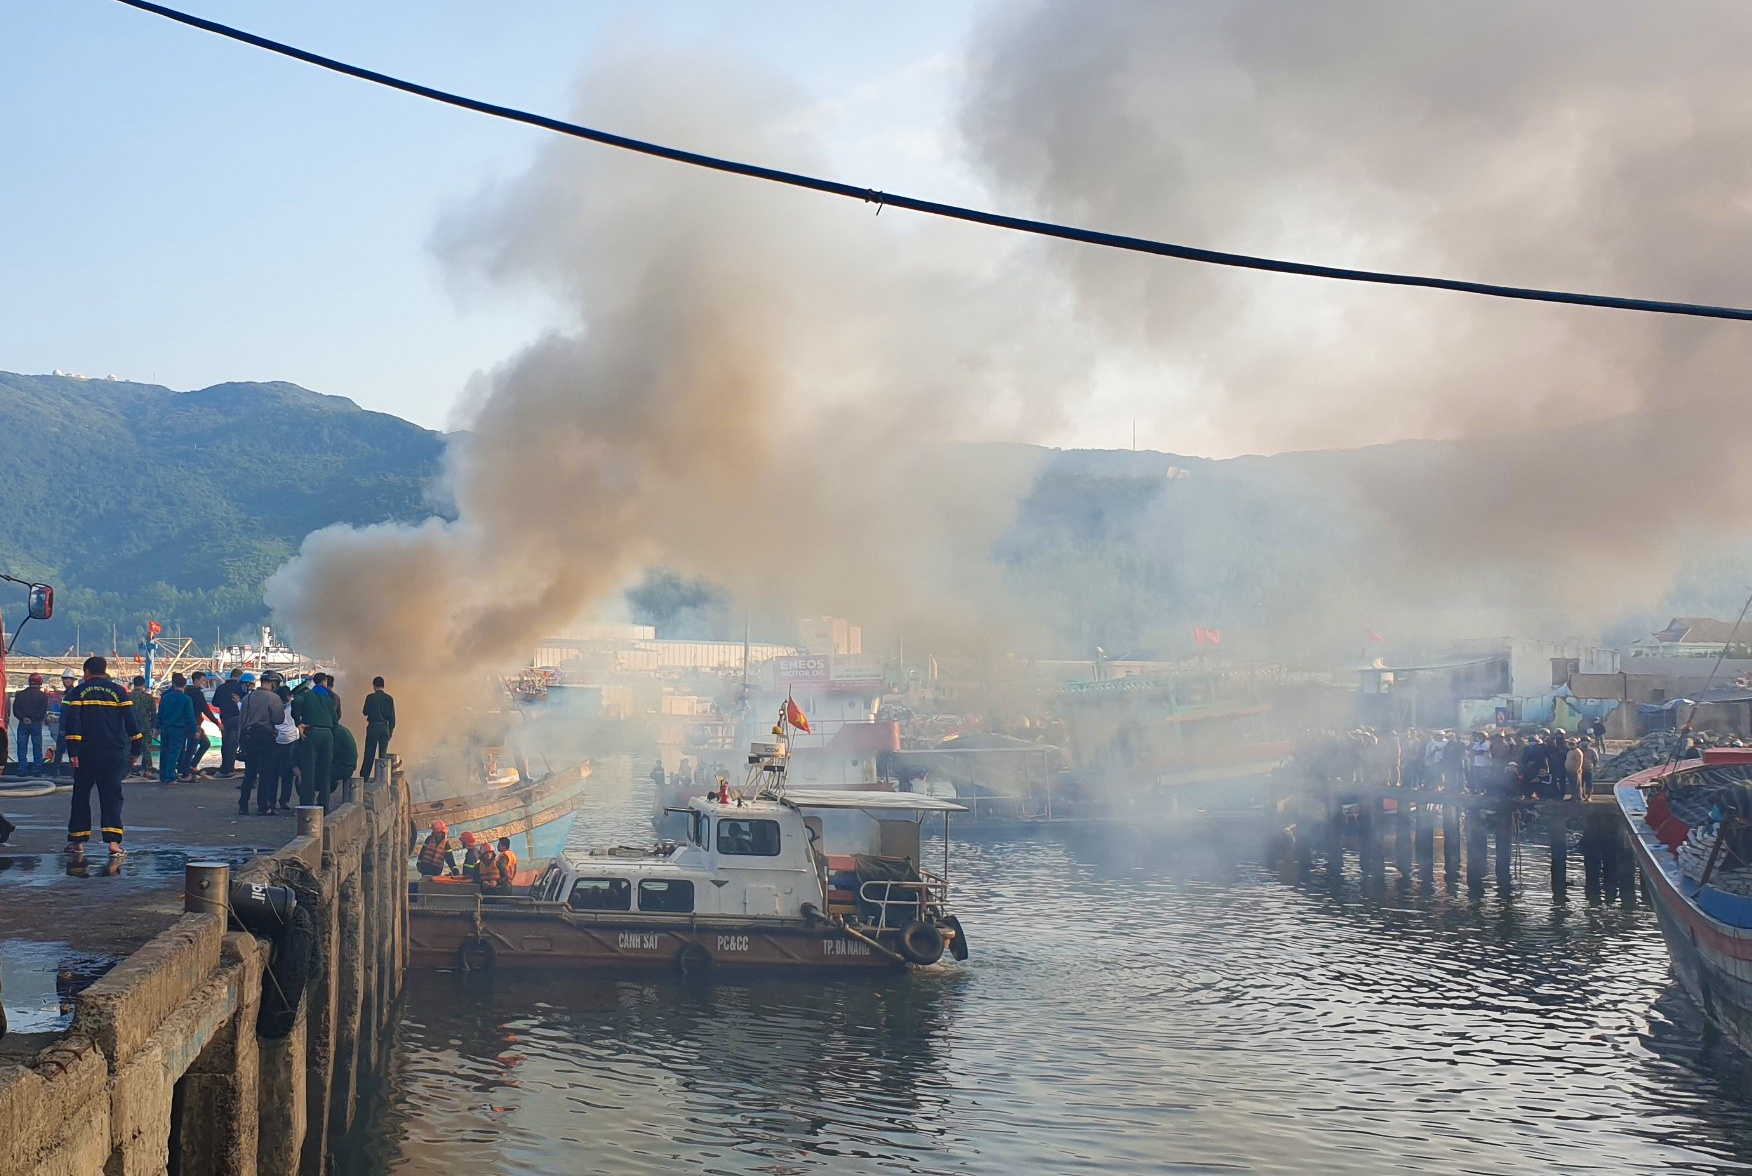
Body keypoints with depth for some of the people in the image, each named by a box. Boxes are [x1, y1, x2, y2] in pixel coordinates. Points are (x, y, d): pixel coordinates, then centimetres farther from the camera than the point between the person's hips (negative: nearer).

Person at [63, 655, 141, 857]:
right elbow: (130, 721, 1)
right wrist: (135, 749, 7)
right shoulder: (118, 691, 4)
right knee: (112, 795, 1)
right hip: (113, 754, 0)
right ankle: (113, 842, -13)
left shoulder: (78, 692, 2)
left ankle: (78, 840, 16)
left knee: (81, 795, 13)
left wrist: (73, 751, -8)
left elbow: (72, 723, -7)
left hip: (86, 752, 0)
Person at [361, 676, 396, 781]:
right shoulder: (389, 699, 2)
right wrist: (391, 730, 11)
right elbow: (392, 716, 3)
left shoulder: (370, 697, -7)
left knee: (369, 753, 1)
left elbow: (365, 712, -3)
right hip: (385, 727, 2)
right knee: (383, 753, 6)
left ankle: (364, 776, -1)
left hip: (373, 726, -2)